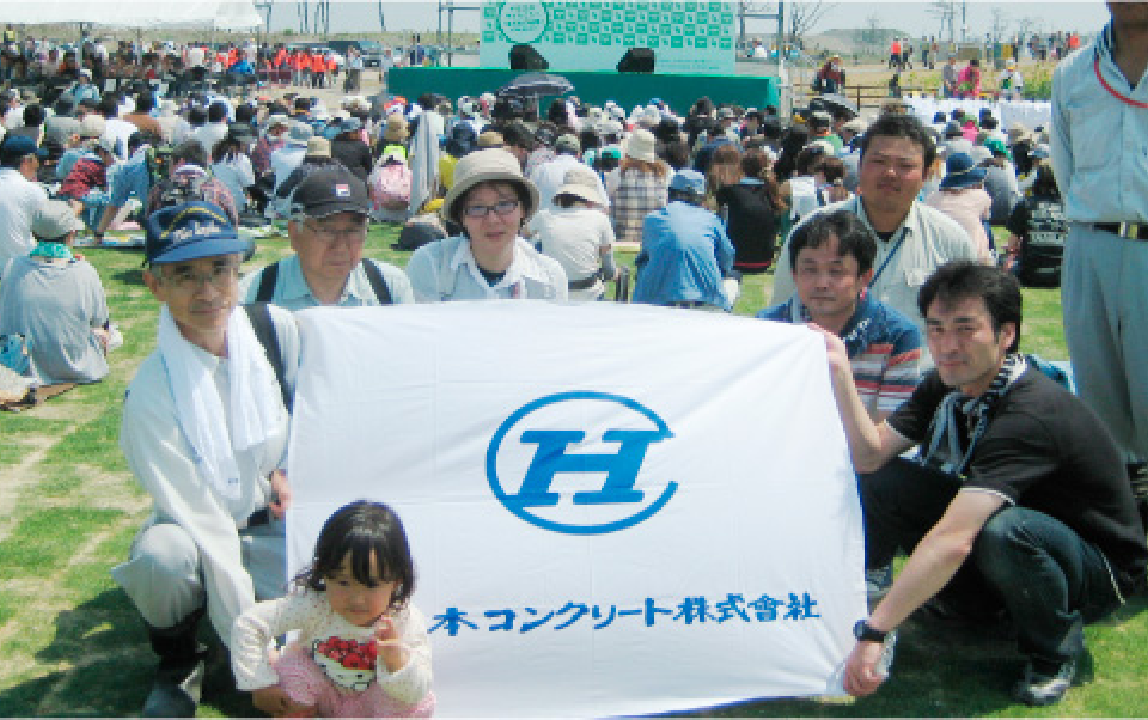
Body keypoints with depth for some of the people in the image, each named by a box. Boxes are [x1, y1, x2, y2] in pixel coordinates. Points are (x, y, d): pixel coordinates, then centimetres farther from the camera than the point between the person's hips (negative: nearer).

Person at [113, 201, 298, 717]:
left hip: (278, 519, 2)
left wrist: (288, 470, -5)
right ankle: (178, 663, -4)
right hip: (196, 529, -2)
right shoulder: (151, 394, -24)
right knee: (161, 557, -37)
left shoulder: (277, 328, -11)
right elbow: (203, 522, -25)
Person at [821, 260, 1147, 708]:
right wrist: (840, 374, -22)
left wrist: (873, 632, -44)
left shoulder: (1033, 413, -33)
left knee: (1003, 530, -40)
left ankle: (1056, 647, -11)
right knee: (880, 482, -10)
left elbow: (954, 539, -41)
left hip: (1097, 571, -7)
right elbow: (870, 455, -8)